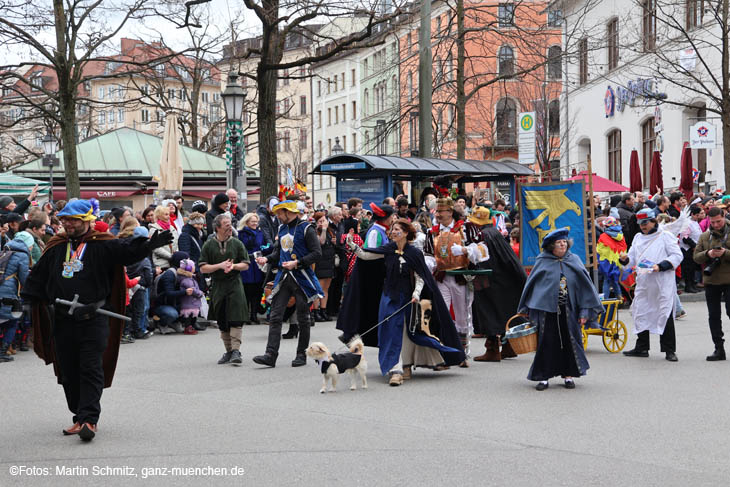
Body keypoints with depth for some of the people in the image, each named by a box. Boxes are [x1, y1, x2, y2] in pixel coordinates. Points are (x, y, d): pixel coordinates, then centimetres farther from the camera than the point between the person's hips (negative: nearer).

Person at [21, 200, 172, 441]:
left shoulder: (102, 245, -3)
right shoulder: (56, 248, 12)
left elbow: (128, 250, -17)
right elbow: (38, 278, 20)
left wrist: (150, 245, -34)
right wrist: (24, 299, 16)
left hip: (93, 320, -5)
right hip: (62, 320, 5)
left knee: (91, 371, -7)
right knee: (69, 373, 8)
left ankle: (89, 419, -8)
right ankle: (80, 418, 18)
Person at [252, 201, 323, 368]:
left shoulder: (306, 229, -8)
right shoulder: (282, 229, 14)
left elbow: (317, 253, -12)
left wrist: (297, 263, -19)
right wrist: (267, 258, 4)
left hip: (301, 277, -6)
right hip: (283, 277, 6)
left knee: (303, 318, 5)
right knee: (275, 316, -4)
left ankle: (302, 354, 15)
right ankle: (271, 355, -7)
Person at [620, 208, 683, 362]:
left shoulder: (665, 236, 0)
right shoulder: (638, 238, 18)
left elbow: (677, 255, -5)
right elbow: (632, 259, 18)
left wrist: (661, 266, -17)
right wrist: (625, 259, -5)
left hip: (663, 284, -6)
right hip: (643, 283, 6)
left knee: (665, 315, -6)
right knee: (640, 314, 9)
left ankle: (669, 350, 0)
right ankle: (642, 348, 21)